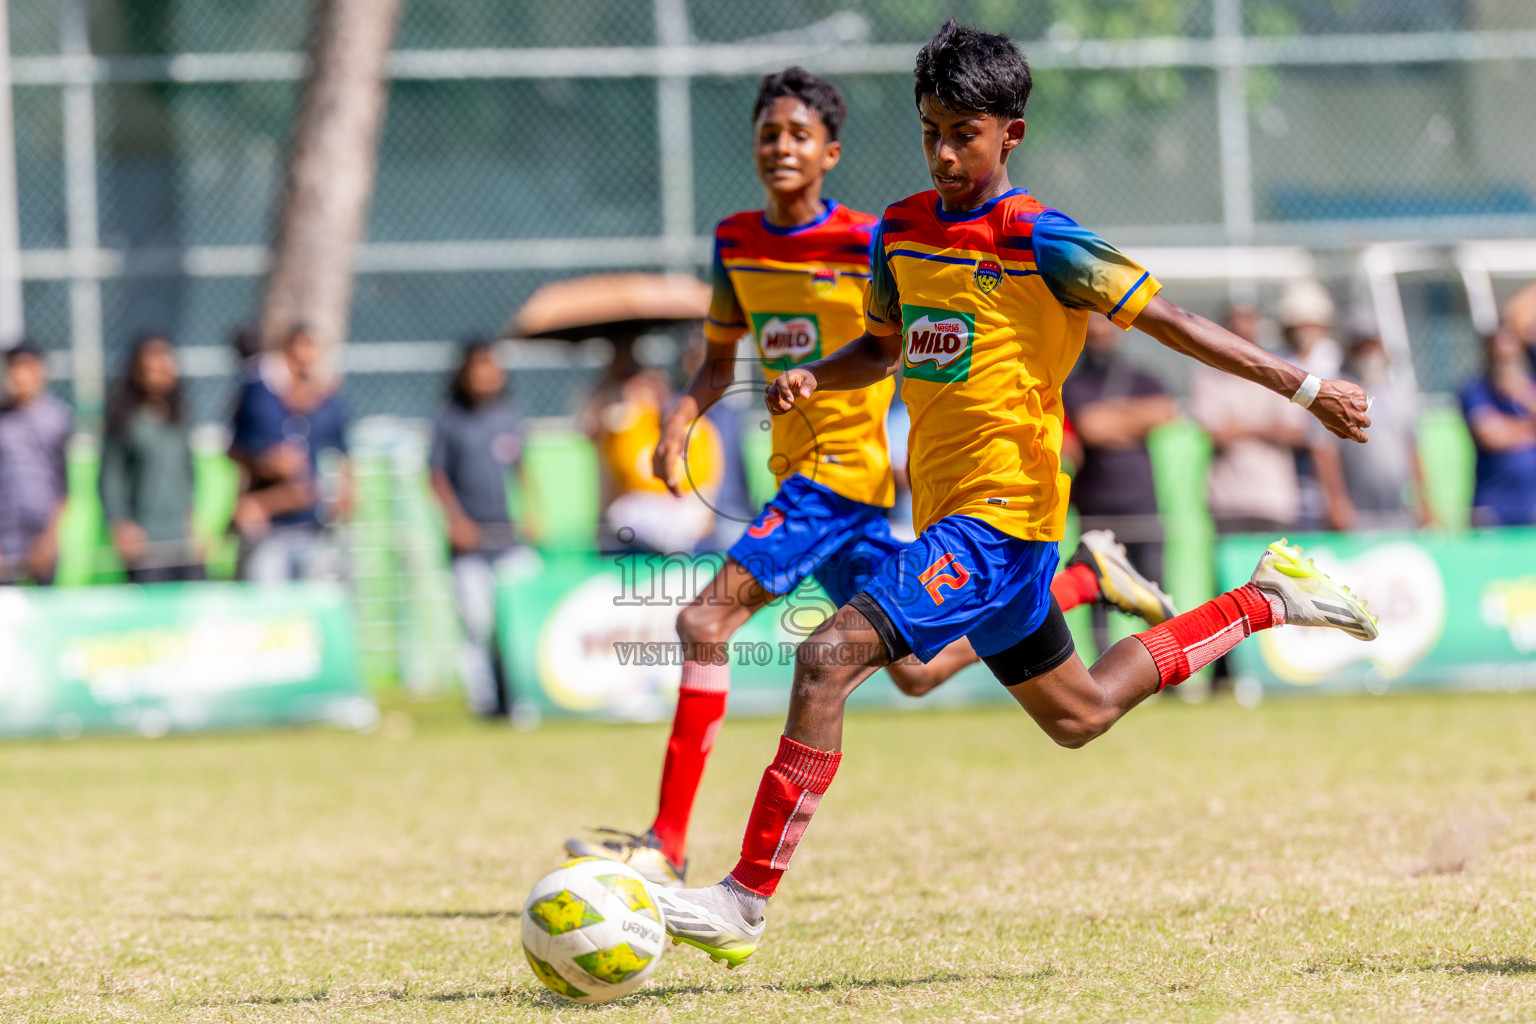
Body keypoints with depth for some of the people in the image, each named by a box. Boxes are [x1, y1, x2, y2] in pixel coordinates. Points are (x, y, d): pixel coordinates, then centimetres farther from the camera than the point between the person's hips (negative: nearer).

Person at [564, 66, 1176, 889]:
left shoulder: (869, 243, -12)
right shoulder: (737, 241, 8)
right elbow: (720, 359, 18)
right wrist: (682, 417, -1)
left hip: (846, 469, -8)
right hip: (798, 472, 8)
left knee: (705, 625, -19)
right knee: (915, 673, 15)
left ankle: (666, 846, -18)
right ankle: (1083, 579, 31)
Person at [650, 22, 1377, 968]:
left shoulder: (1039, 241, -11)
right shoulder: (903, 231, 10)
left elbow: (1166, 319, -8)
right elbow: (884, 346, 26)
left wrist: (1304, 387, -10)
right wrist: (811, 377, 5)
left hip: (1000, 514, -9)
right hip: (948, 515, 9)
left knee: (831, 657, -23)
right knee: (1078, 715, 23)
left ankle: (746, 901, -23)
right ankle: (1265, 602, 35)